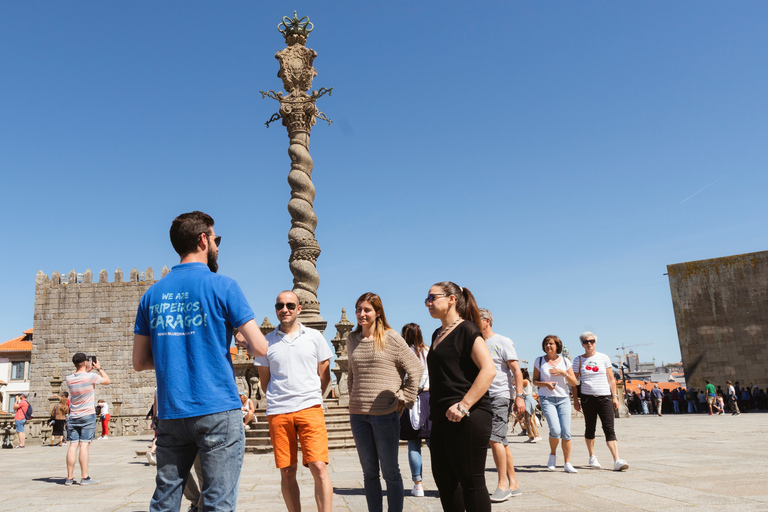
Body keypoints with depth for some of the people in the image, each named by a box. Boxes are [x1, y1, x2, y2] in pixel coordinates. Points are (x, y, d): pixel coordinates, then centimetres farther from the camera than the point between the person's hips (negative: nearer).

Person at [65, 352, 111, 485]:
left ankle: (69, 477, 7)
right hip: (88, 416, -4)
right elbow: (107, 381, 4)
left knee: (73, 445, 5)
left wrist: (88, 370, 24)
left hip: (73, 417, 4)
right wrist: (99, 368, 13)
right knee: (84, 445, -4)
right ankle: (84, 477, -2)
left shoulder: (69, 379, 2)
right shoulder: (90, 377, -11)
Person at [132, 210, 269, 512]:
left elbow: (139, 362, 12)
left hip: (170, 415, 5)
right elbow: (260, 348, -9)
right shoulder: (222, 287, -6)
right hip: (218, 411, -5)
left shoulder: (152, 294, 9)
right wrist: (247, 344, 12)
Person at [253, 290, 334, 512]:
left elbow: (324, 376, 12)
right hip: (278, 412, 1)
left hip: (310, 409, -1)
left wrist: (308, 399, 9)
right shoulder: (267, 342, 9)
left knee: (319, 467, -10)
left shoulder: (314, 337, 8)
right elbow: (265, 382, 16)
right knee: (287, 472, 5)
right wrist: (282, 399, 11)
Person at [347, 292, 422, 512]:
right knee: (369, 472, 12)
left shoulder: (391, 338, -5)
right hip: (358, 415, 5)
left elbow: (416, 369, -3)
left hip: (385, 414, -5)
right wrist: (355, 398, 14)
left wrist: (403, 399, -6)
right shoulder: (352, 339, 10)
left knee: (390, 472, 3)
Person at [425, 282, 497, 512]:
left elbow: (489, 370, -20)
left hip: (467, 417, -9)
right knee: (443, 478, 15)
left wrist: (464, 405, -24)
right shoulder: (438, 335, 16)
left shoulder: (466, 329, -10)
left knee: (471, 482, -1)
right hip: (442, 417, 9)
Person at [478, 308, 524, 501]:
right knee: (501, 441, 9)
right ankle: (513, 484, 16)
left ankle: (503, 485, -4)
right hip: (482, 397, 7)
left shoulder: (502, 342, -3)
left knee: (494, 438, -13)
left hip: (500, 396, -7)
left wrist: (519, 396, -16)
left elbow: (516, 370, -8)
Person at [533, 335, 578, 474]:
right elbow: (535, 381, 6)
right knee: (555, 430, -17)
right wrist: (546, 384, -14)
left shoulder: (565, 361, 5)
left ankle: (567, 463, 8)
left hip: (563, 399, 2)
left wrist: (564, 373, -13)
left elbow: (574, 383, 5)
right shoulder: (540, 360, 3)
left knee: (566, 432, -6)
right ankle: (553, 454, 11)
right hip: (547, 399, -2)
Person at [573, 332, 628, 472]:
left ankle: (617, 460, -16)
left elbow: (611, 379, 9)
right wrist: (575, 399, 4)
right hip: (587, 397, 0)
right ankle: (592, 457, 26)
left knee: (609, 429, -10)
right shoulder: (578, 360, 6)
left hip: (605, 397, 0)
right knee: (590, 428, 9)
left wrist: (615, 396, 2)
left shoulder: (604, 358, 7)